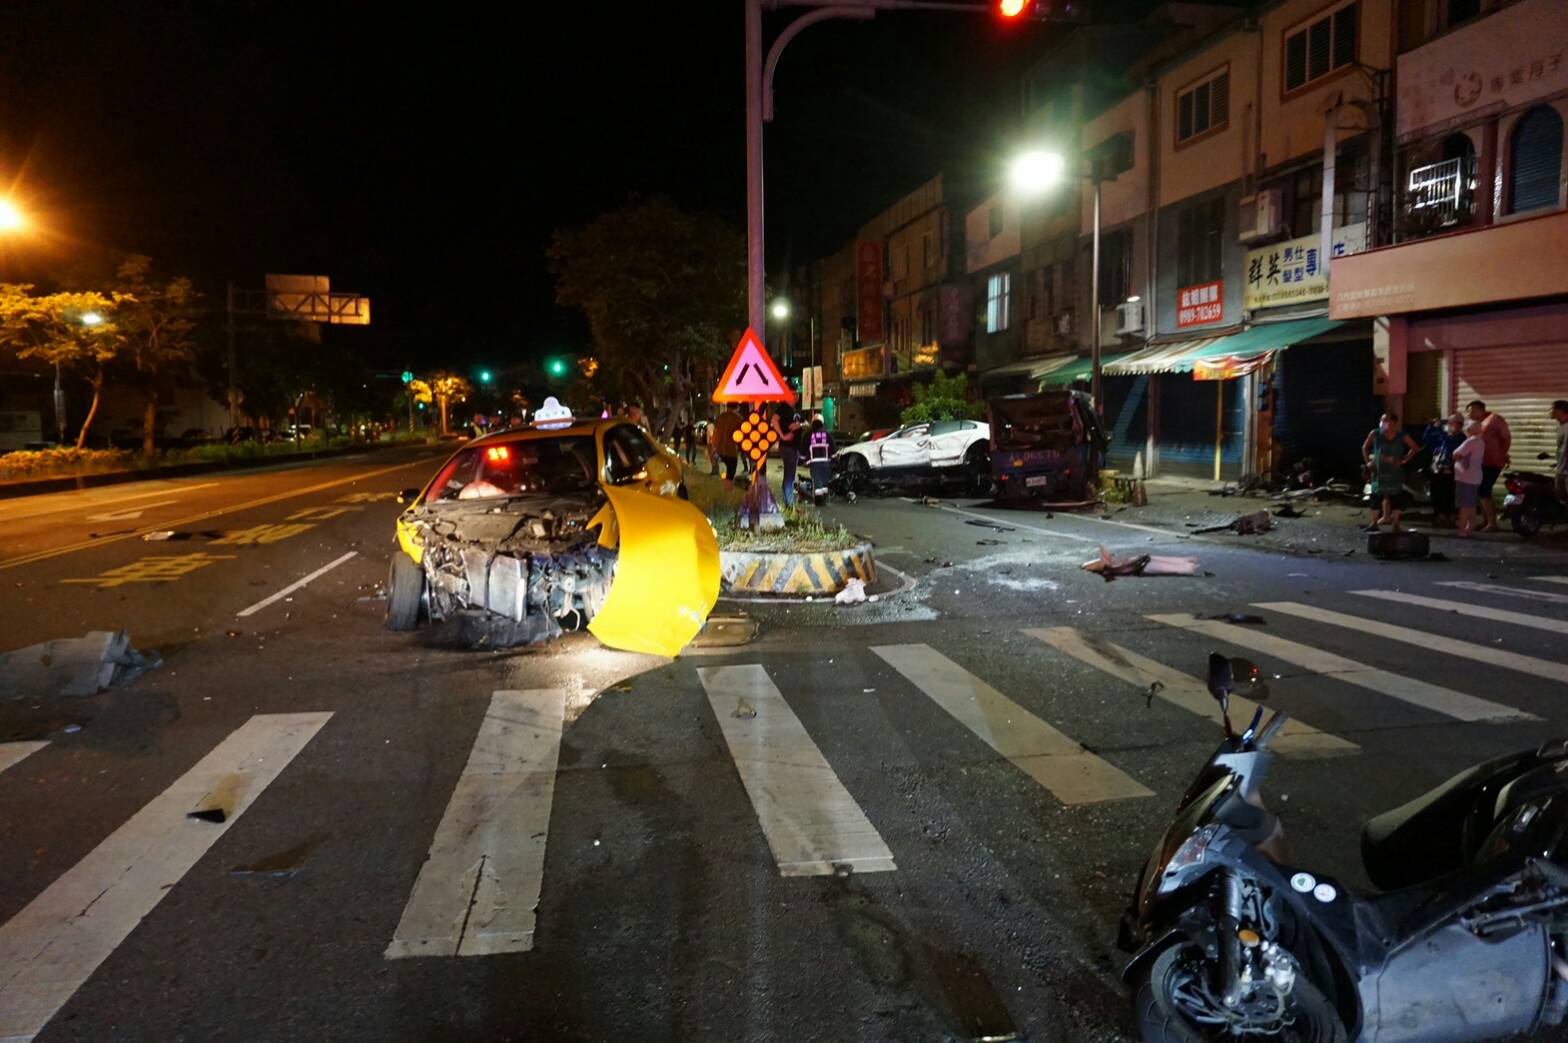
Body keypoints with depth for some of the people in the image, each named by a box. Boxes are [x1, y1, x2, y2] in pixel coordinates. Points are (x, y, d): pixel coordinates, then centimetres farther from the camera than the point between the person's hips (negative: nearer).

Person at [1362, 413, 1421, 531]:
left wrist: (1404, 460, -4)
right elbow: (1365, 447, 10)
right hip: (1378, 470, 1)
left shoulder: (1401, 436, -4)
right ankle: (1374, 523, 9)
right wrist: (1368, 461, 1)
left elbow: (1415, 448, 4)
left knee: (1396, 497, 1)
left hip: (1395, 471, -1)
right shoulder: (1375, 434, -2)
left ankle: (1396, 524, 9)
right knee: (1376, 496, 2)